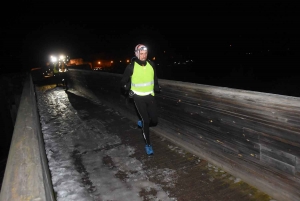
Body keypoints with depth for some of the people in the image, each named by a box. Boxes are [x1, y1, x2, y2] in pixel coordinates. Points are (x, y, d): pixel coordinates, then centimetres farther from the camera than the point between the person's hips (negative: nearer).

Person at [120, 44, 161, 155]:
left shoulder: (151, 64, -1)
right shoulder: (131, 67, -12)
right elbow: (123, 81, 2)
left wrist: (157, 87, 10)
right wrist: (128, 91, -6)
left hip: (150, 96, 4)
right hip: (138, 97, -4)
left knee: (154, 121, 4)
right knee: (146, 120, -8)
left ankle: (142, 123, 39)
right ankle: (148, 144, 10)